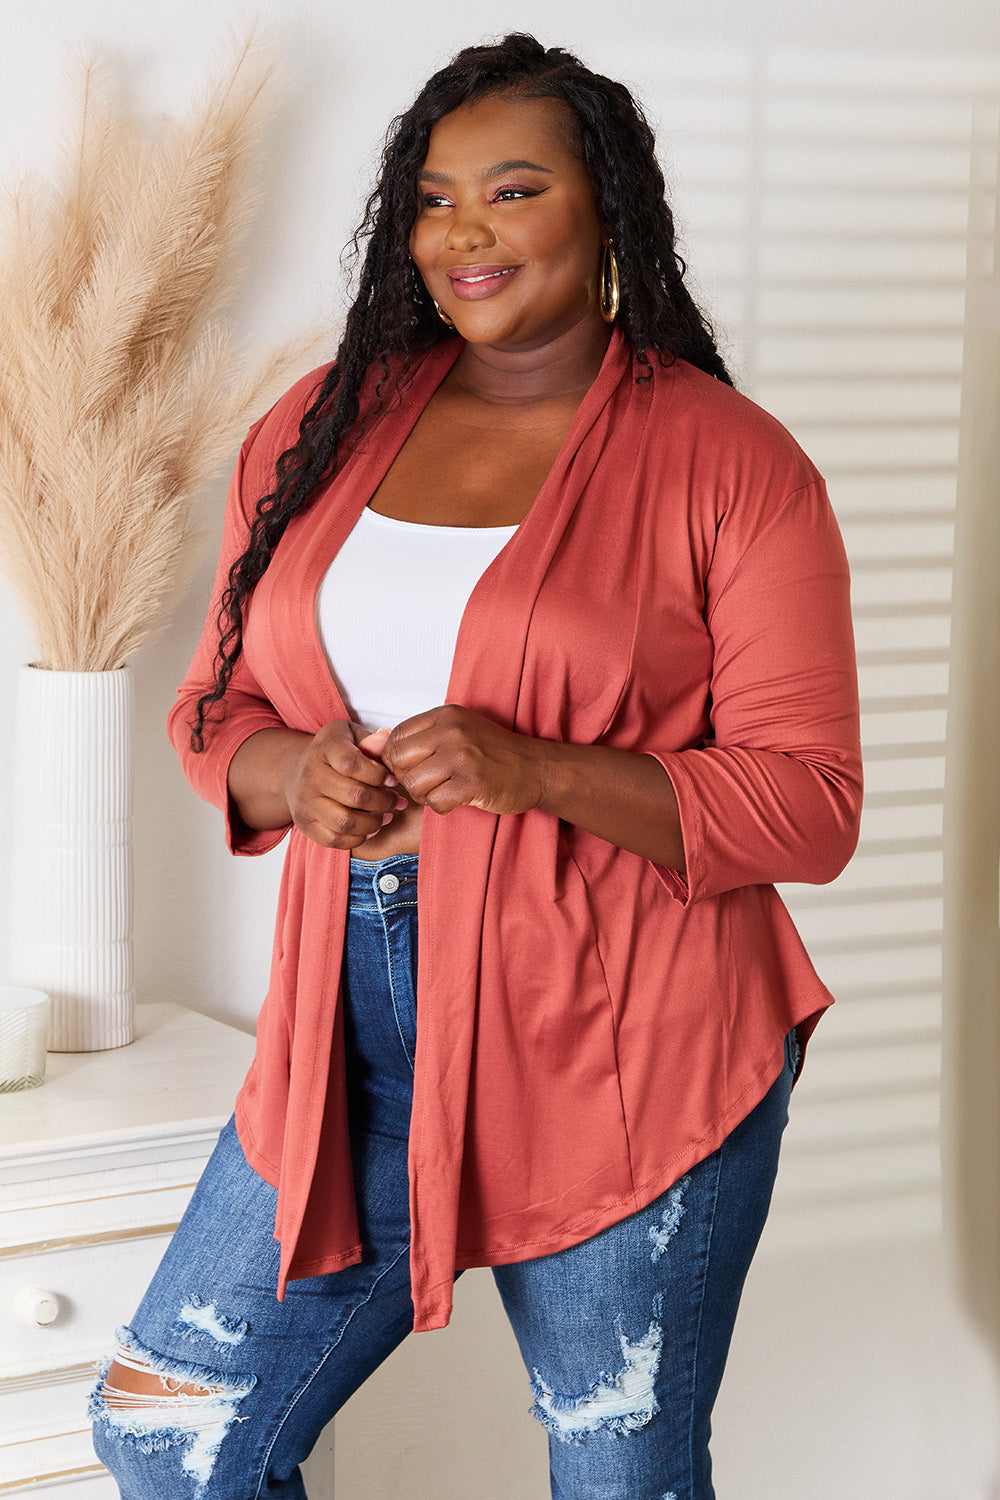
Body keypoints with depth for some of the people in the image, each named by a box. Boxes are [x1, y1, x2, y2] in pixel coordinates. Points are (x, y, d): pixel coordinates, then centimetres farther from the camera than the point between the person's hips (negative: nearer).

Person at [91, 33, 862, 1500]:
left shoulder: (729, 465, -6)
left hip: (626, 1052, -4)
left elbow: (809, 804, -9)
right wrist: (293, 776, -9)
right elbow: (217, 702, 15)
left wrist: (537, 772, -22)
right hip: (355, 1039, 5)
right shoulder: (320, 429, 9)